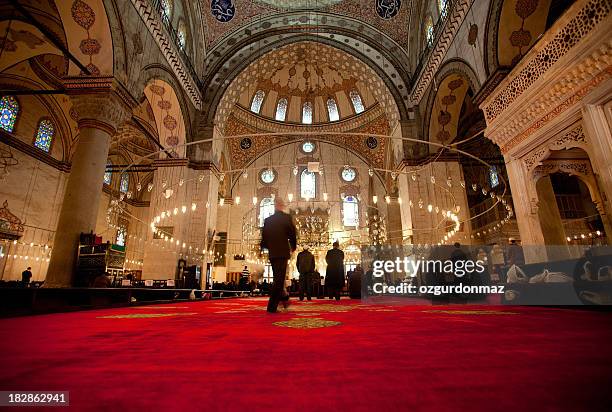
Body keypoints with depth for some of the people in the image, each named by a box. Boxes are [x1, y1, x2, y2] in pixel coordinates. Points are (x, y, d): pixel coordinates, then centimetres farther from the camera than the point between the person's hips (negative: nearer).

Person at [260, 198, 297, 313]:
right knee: (279, 279, -1)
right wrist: (293, 247, 12)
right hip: (283, 252, -4)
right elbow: (292, 234, -5)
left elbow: (264, 237, 7)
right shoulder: (287, 218, -5)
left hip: (272, 254, 5)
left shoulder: (267, 220, 6)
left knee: (278, 278, 20)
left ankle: (284, 298, 30)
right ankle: (272, 307, -2)